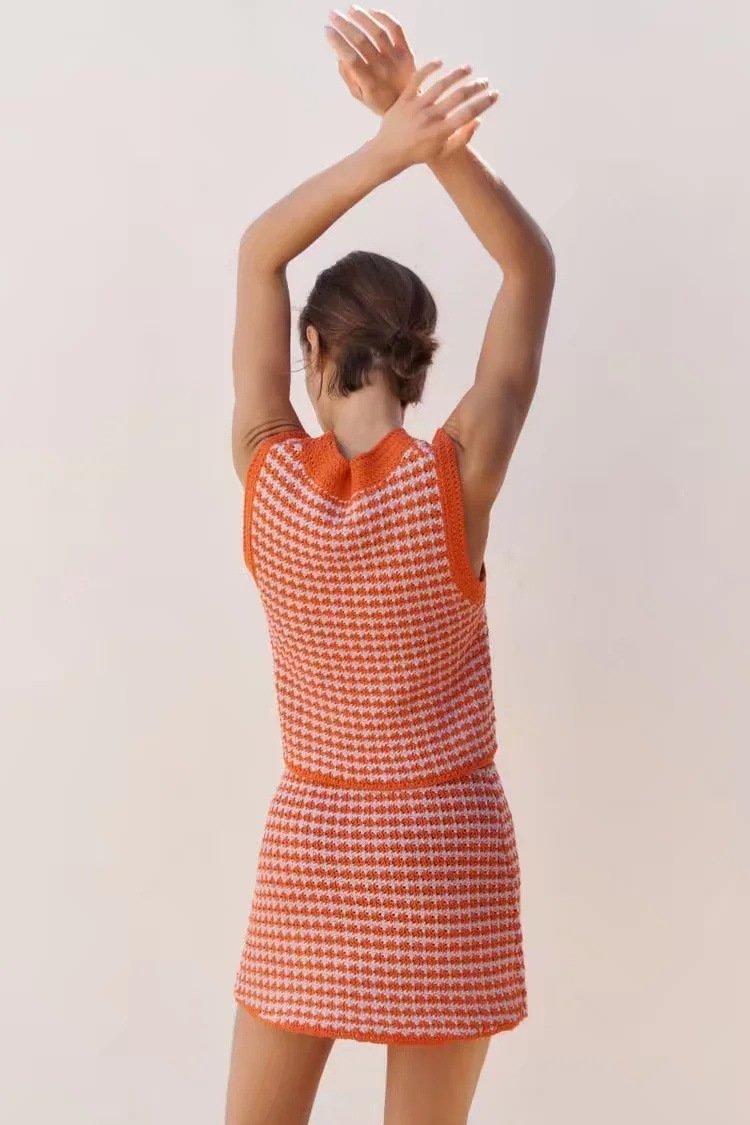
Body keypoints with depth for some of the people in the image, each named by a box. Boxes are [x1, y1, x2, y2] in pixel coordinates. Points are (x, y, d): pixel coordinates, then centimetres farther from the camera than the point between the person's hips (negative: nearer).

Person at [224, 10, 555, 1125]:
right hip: (448, 848, -1)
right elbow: (532, 268, -6)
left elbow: (260, 253, -2)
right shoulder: (457, 475, -15)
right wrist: (436, 139, -16)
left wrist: (390, 146, -13)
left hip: (310, 844, 1)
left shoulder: (266, 472, -11)